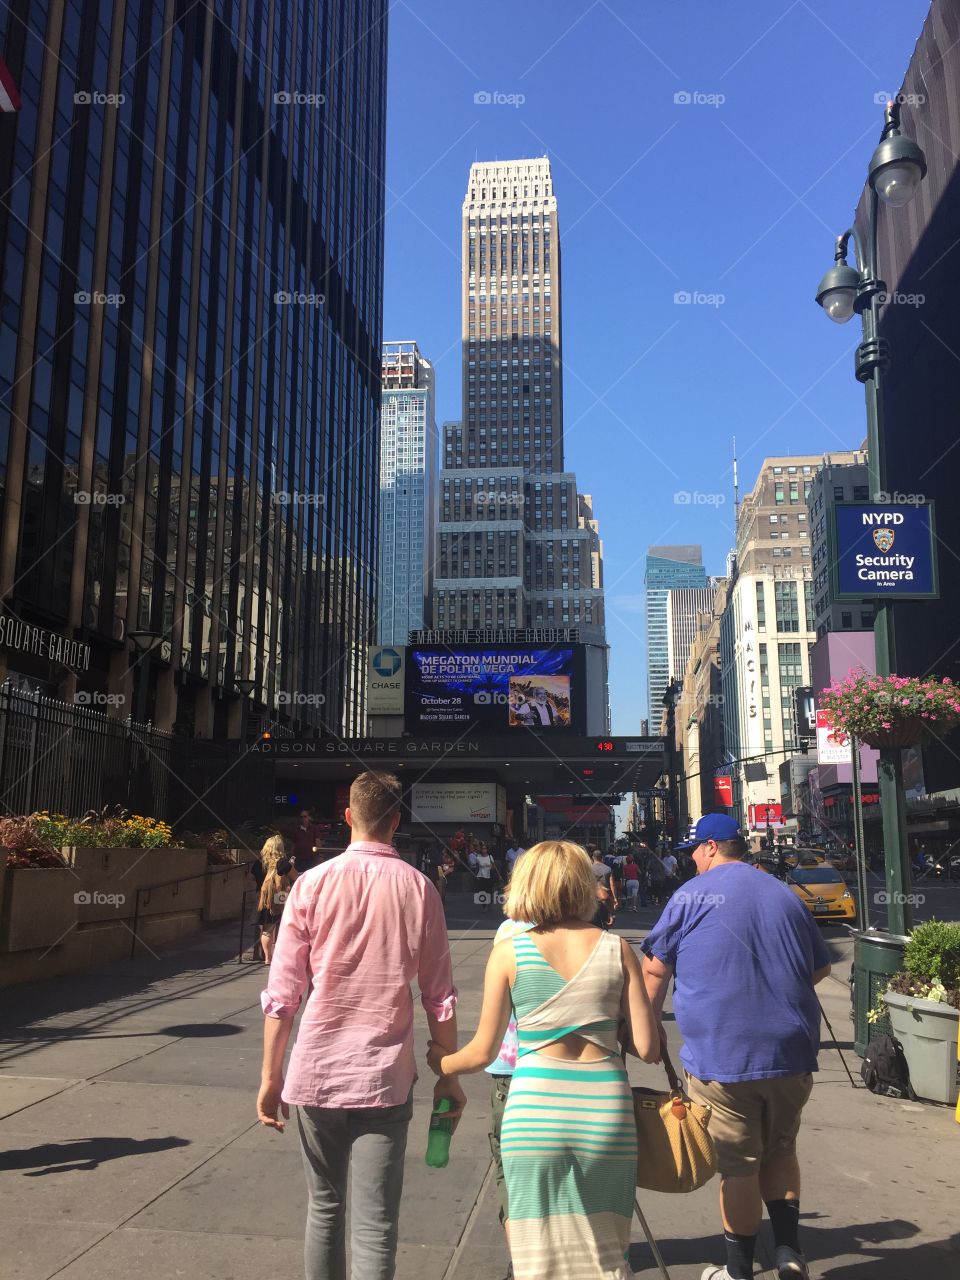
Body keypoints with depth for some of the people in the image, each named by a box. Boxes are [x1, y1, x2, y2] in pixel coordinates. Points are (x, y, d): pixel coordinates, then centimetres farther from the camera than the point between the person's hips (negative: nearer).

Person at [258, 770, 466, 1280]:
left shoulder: (312, 883, -3)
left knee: (323, 1206, 20)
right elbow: (439, 998, -1)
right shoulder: (418, 888, -4)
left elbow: (282, 993, -3)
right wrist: (450, 1076, 9)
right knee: (374, 1226, 4)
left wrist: (270, 1076, 6)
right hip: (384, 1077, -1)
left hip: (316, 1072, 1)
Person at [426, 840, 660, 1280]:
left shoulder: (509, 952, -2)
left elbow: (483, 1053, 2)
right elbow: (647, 1048, 0)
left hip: (535, 1112, -1)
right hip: (606, 1107, 1)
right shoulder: (617, 949, 2)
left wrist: (441, 1062, 22)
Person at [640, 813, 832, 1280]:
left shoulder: (693, 895, -6)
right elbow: (821, 967, 18)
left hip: (720, 1057, -4)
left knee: (738, 1167, 8)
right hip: (790, 1054, 4)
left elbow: (656, 968, -5)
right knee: (780, 1151, 24)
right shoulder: (785, 895, 8)